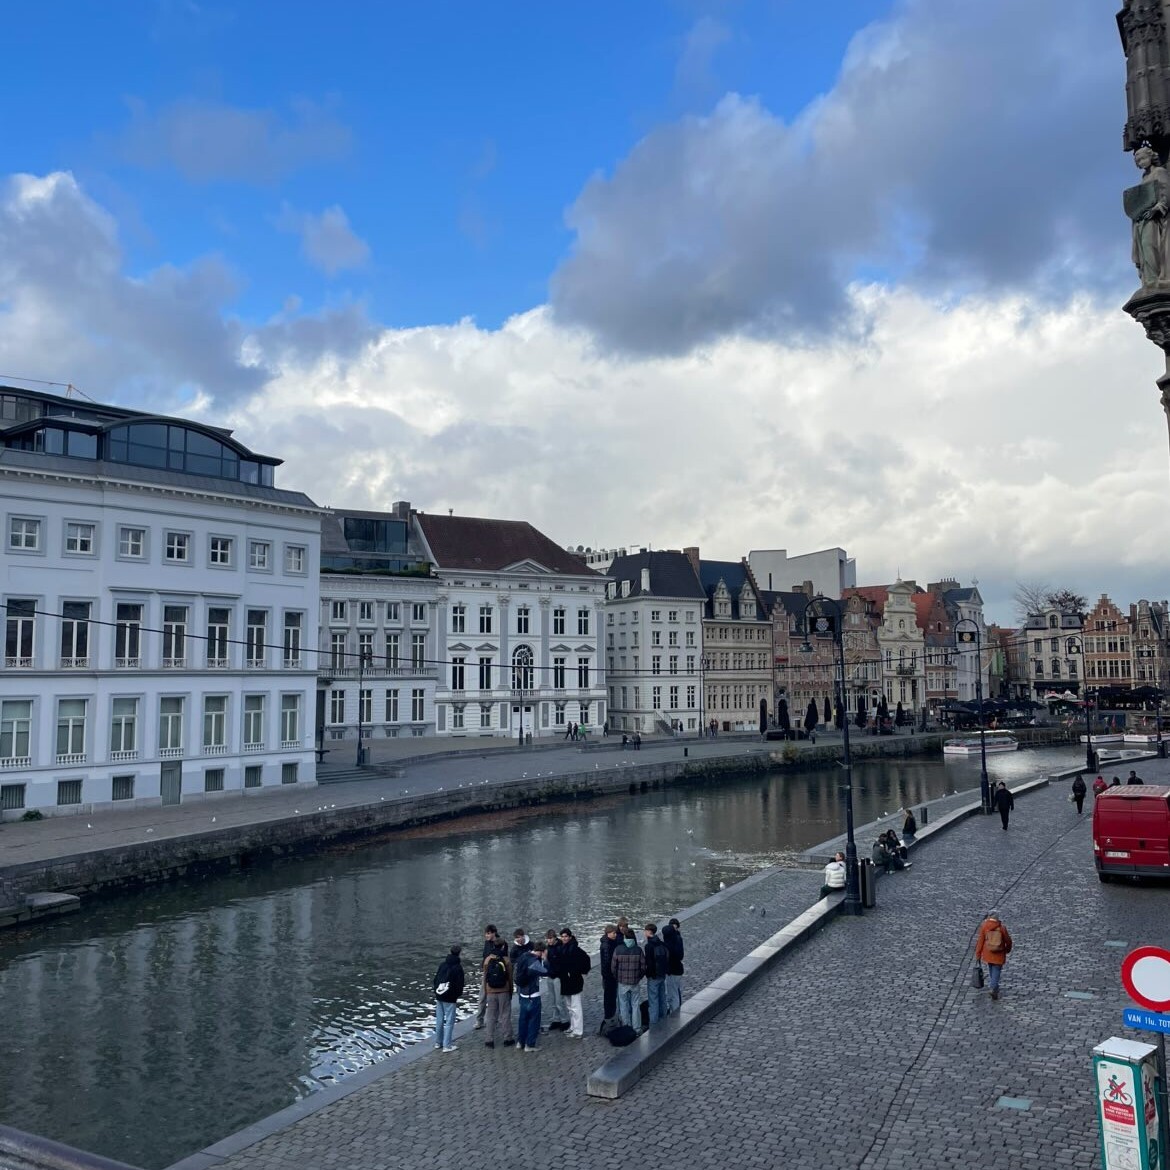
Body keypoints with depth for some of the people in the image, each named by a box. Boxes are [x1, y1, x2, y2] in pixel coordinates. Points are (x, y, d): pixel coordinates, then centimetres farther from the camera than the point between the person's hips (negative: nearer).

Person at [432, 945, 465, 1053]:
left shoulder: (442, 964, 4)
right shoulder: (458, 968, -13)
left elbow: (435, 979, 9)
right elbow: (459, 984, -12)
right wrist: (458, 994, 7)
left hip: (439, 996, 6)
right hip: (450, 999, -6)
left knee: (439, 1020, 16)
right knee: (449, 1021, 0)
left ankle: (438, 1042, 26)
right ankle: (447, 1045, 1)